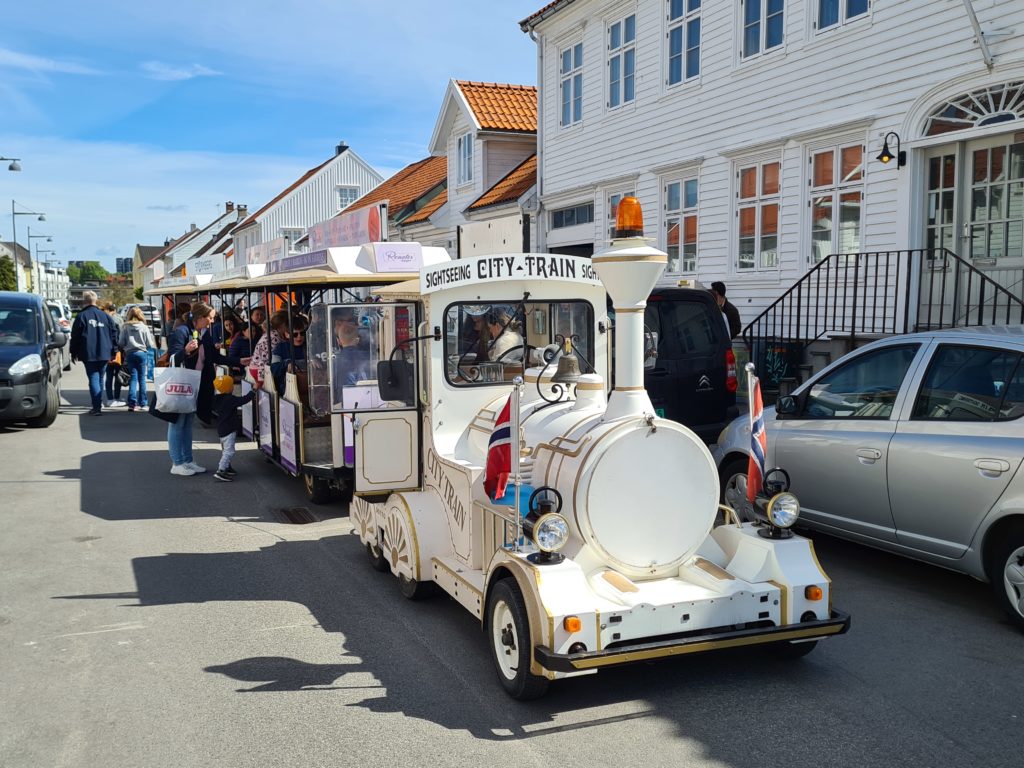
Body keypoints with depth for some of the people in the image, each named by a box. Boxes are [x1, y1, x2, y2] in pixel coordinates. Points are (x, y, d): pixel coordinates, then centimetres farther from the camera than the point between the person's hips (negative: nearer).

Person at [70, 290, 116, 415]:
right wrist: (113, 352, 16)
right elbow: (113, 334, 10)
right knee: (100, 378, 19)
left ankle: (97, 407, -13)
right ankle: (99, 403, 28)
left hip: (89, 354, -4)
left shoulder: (82, 316, -4)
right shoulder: (105, 316, 8)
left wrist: (74, 353, 7)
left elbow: (75, 336, -3)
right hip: (104, 353, 4)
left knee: (94, 379, -5)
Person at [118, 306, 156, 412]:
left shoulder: (125, 327, -2)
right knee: (142, 378, 9)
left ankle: (132, 402, -11)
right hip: (142, 353, -1)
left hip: (130, 353, 1)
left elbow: (121, 343, -2)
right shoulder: (144, 327, -5)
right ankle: (142, 402, 15)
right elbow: (150, 344, -3)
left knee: (133, 378, 3)